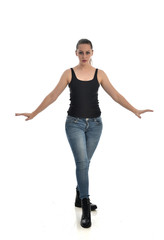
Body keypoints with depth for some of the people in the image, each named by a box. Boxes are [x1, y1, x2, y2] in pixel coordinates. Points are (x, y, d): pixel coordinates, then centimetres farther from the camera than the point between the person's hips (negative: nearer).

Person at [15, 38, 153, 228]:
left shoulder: (99, 74, 4)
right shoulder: (69, 73, 0)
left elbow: (115, 95, 2)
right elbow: (53, 95, 0)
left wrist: (135, 110, -6)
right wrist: (34, 113, -3)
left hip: (95, 123, 2)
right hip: (74, 123, -2)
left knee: (84, 163, 10)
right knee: (82, 162, -12)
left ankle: (80, 198, 30)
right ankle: (85, 208, -6)